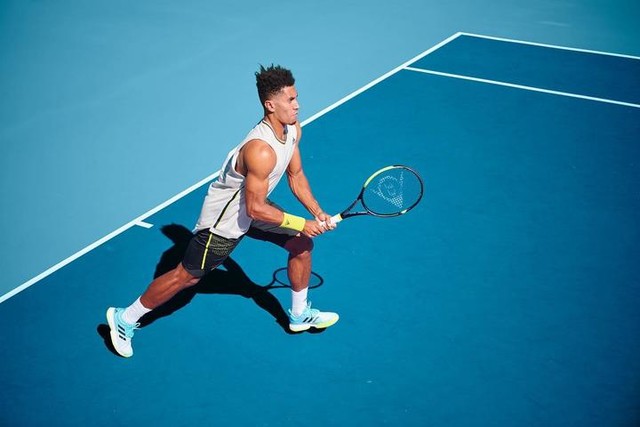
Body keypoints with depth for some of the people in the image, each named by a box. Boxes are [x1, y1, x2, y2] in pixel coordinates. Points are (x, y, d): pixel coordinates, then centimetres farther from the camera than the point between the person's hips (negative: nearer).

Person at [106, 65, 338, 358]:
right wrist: (302, 223, -25)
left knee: (301, 244, 12)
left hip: (253, 206, 9)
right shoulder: (261, 151, -38)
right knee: (187, 276, 4)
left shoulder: (293, 129, -9)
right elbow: (255, 208, -32)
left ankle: (299, 315, 33)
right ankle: (125, 318, 22)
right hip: (224, 219, -9)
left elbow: (295, 175, 5)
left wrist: (316, 211, -6)